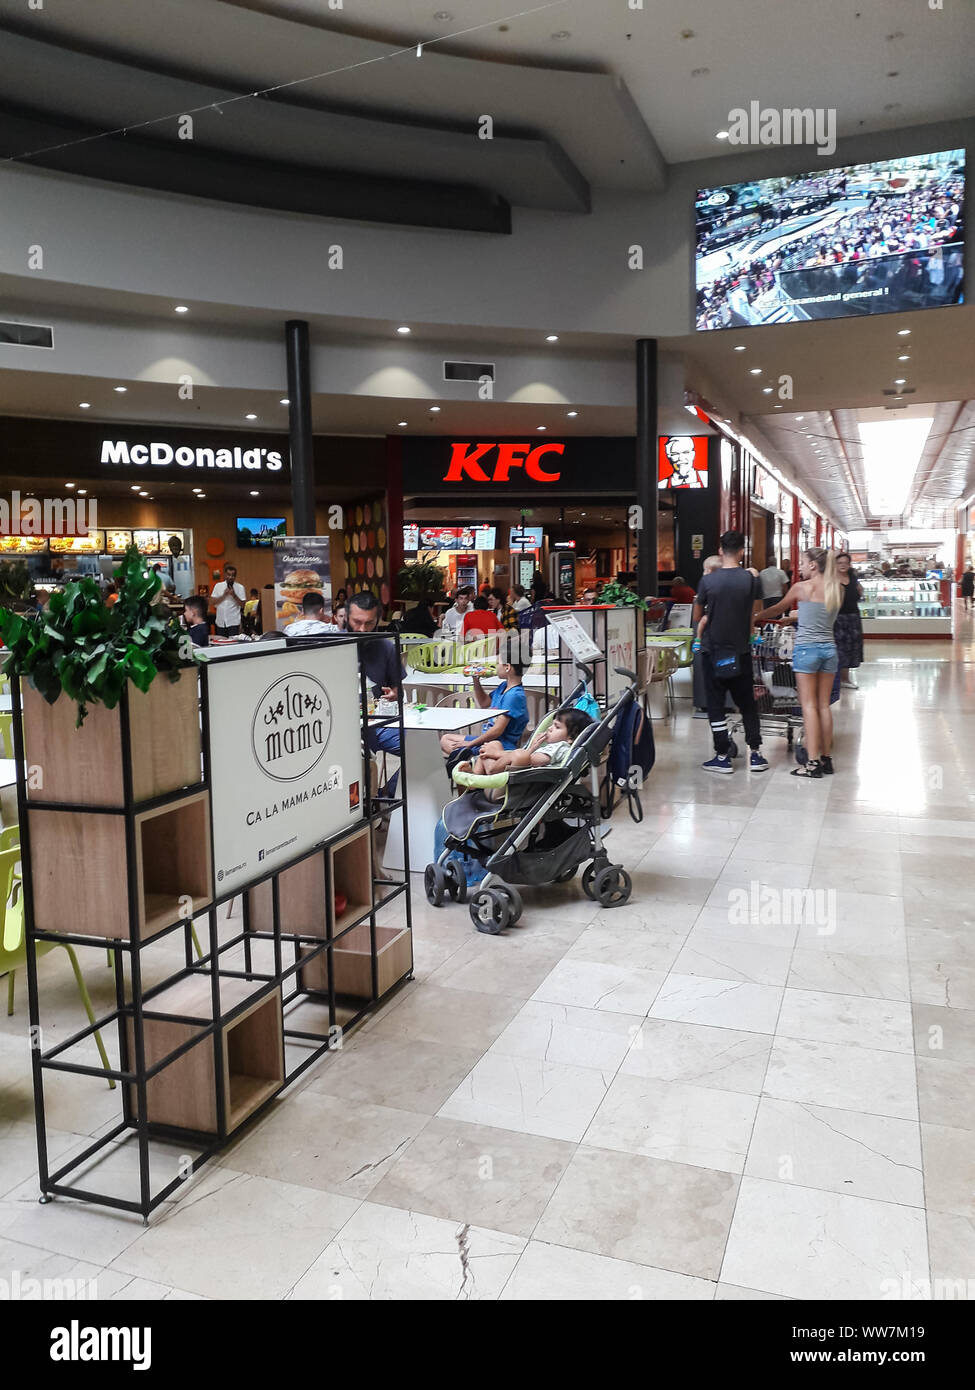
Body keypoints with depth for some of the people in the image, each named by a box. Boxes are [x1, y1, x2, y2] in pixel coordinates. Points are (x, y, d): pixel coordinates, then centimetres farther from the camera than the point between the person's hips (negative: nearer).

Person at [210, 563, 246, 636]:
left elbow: (243, 605, -5)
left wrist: (234, 595, -17)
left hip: (233, 622, -3)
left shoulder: (240, 587, 0)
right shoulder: (218, 586, 6)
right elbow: (212, 602, 0)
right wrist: (223, 595, -11)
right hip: (220, 622, 3)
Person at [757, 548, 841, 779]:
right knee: (824, 705, 11)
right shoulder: (837, 589, 7)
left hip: (806, 648, -5)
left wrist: (757, 618, 27)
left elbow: (778, 608, 9)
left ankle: (813, 762, -6)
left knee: (809, 706, -4)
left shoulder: (802, 588, -6)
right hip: (829, 647, 5)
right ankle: (826, 758, 15)